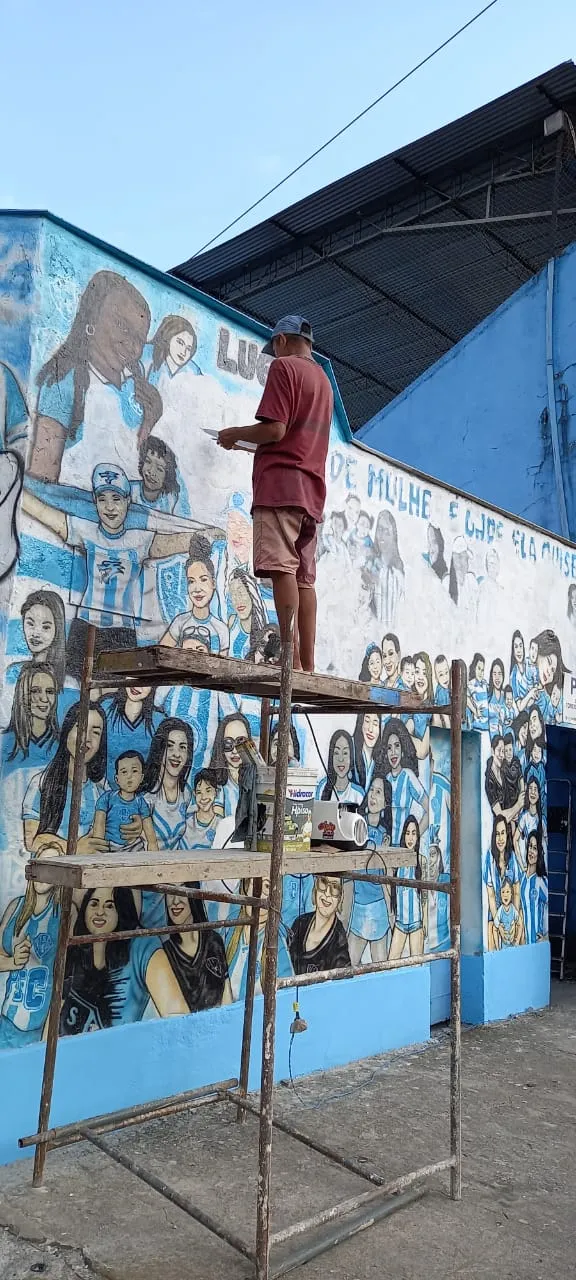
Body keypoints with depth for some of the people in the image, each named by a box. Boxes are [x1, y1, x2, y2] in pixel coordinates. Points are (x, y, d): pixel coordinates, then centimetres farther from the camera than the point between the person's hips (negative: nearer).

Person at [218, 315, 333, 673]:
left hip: (281, 482, -8)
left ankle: (292, 660, -23)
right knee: (304, 577, 3)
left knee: (282, 567, -15)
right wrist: (252, 442, 35)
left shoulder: (284, 366, 1)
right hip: (312, 489, 8)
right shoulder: (324, 380, 27)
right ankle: (308, 665, -1)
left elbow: (275, 429, -12)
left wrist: (235, 434, 5)